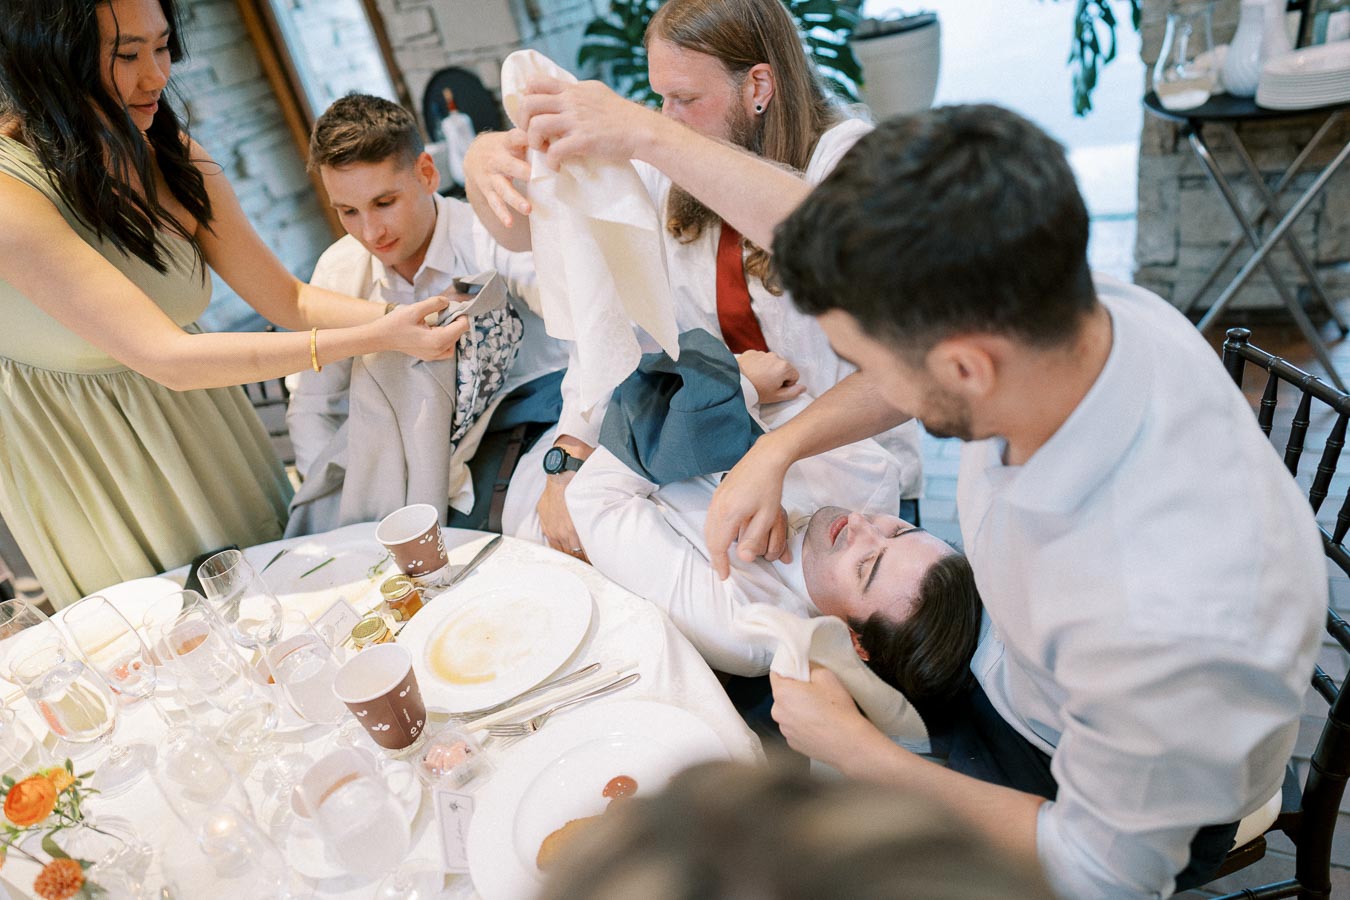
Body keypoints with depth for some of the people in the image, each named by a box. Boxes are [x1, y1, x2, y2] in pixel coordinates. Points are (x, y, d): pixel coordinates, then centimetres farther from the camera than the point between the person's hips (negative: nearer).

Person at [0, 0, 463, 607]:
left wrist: (419, 319, -24)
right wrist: (378, 338, -39)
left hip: (201, 425, 5)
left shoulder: (172, 156, -6)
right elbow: (168, 359, -35)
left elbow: (290, 300, -7)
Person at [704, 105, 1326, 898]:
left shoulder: (1171, 627, -46)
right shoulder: (1078, 313, -28)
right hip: (1008, 664, 6)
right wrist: (779, 447, -8)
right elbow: (920, 373, -2)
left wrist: (854, 750, -20)